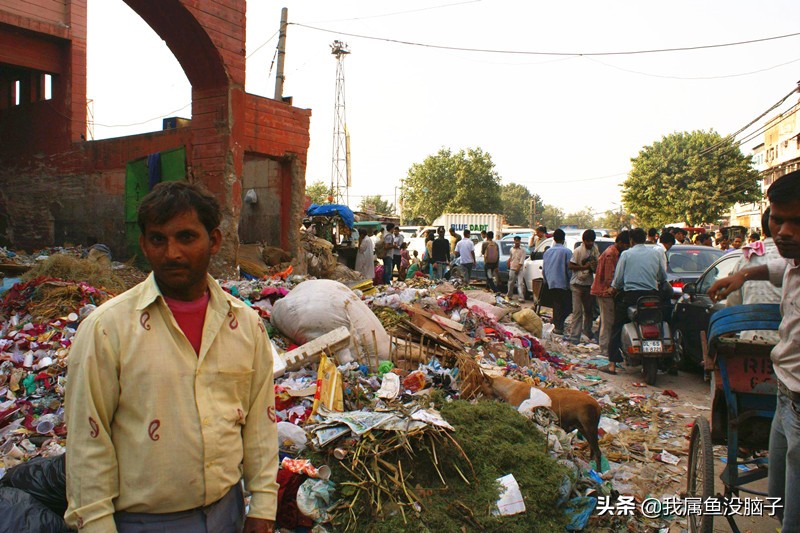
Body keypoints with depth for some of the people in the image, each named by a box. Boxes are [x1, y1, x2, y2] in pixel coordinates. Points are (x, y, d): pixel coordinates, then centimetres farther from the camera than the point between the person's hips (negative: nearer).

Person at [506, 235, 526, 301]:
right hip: (512, 269, 4)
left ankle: (521, 298, -15)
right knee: (511, 283, 11)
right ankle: (509, 296, 26)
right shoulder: (511, 249, 8)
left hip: (519, 269, -4)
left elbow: (522, 261, -9)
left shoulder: (522, 250, -4)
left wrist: (518, 268, -14)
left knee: (520, 283, -11)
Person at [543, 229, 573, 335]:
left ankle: (556, 325, 21)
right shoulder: (566, 251, -10)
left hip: (551, 283, 6)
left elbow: (543, 269, 15)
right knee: (565, 306, 1)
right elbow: (569, 269, -12)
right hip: (563, 283, -6)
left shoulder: (547, 251, 9)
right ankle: (559, 326, -8)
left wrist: (546, 280, 26)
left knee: (556, 304, 17)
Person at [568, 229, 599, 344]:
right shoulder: (578, 251, -10)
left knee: (589, 309, 16)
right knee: (577, 311, -7)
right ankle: (574, 336, -6)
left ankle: (587, 330, 33)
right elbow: (571, 266, -11)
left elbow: (597, 266, 15)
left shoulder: (595, 250, 7)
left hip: (589, 283, 6)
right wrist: (584, 267, -21)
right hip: (578, 284, -6)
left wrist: (595, 266, -8)